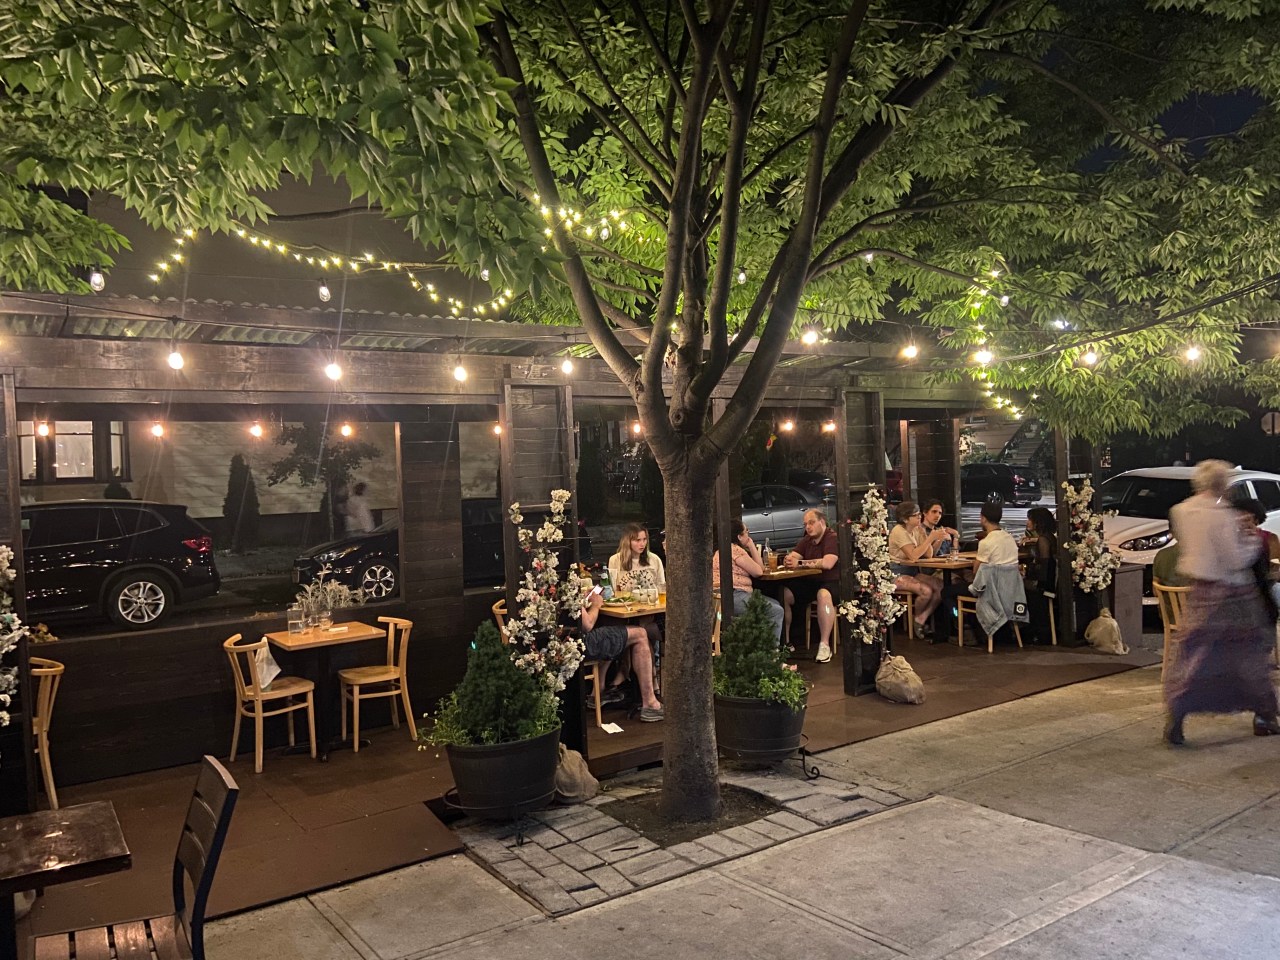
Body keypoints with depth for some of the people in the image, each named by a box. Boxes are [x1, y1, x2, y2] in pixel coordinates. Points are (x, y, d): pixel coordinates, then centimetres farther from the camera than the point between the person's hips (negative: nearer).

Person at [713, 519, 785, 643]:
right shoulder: (734, 549, -11)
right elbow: (758, 571, -7)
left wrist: (751, 548, 11)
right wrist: (752, 546, 2)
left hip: (737, 595, 11)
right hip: (733, 596, -11)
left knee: (775, 604, 17)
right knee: (777, 612, -12)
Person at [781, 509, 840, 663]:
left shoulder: (833, 538, -11)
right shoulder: (807, 540, 13)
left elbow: (827, 563, -26)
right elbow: (791, 557, 5)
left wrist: (799, 563, -23)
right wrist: (788, 560, -21)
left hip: (832, 582, -7)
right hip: (810, 582, 7)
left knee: (824, 595, -39)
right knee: (783, 594, -12)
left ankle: (825, 645, -32)